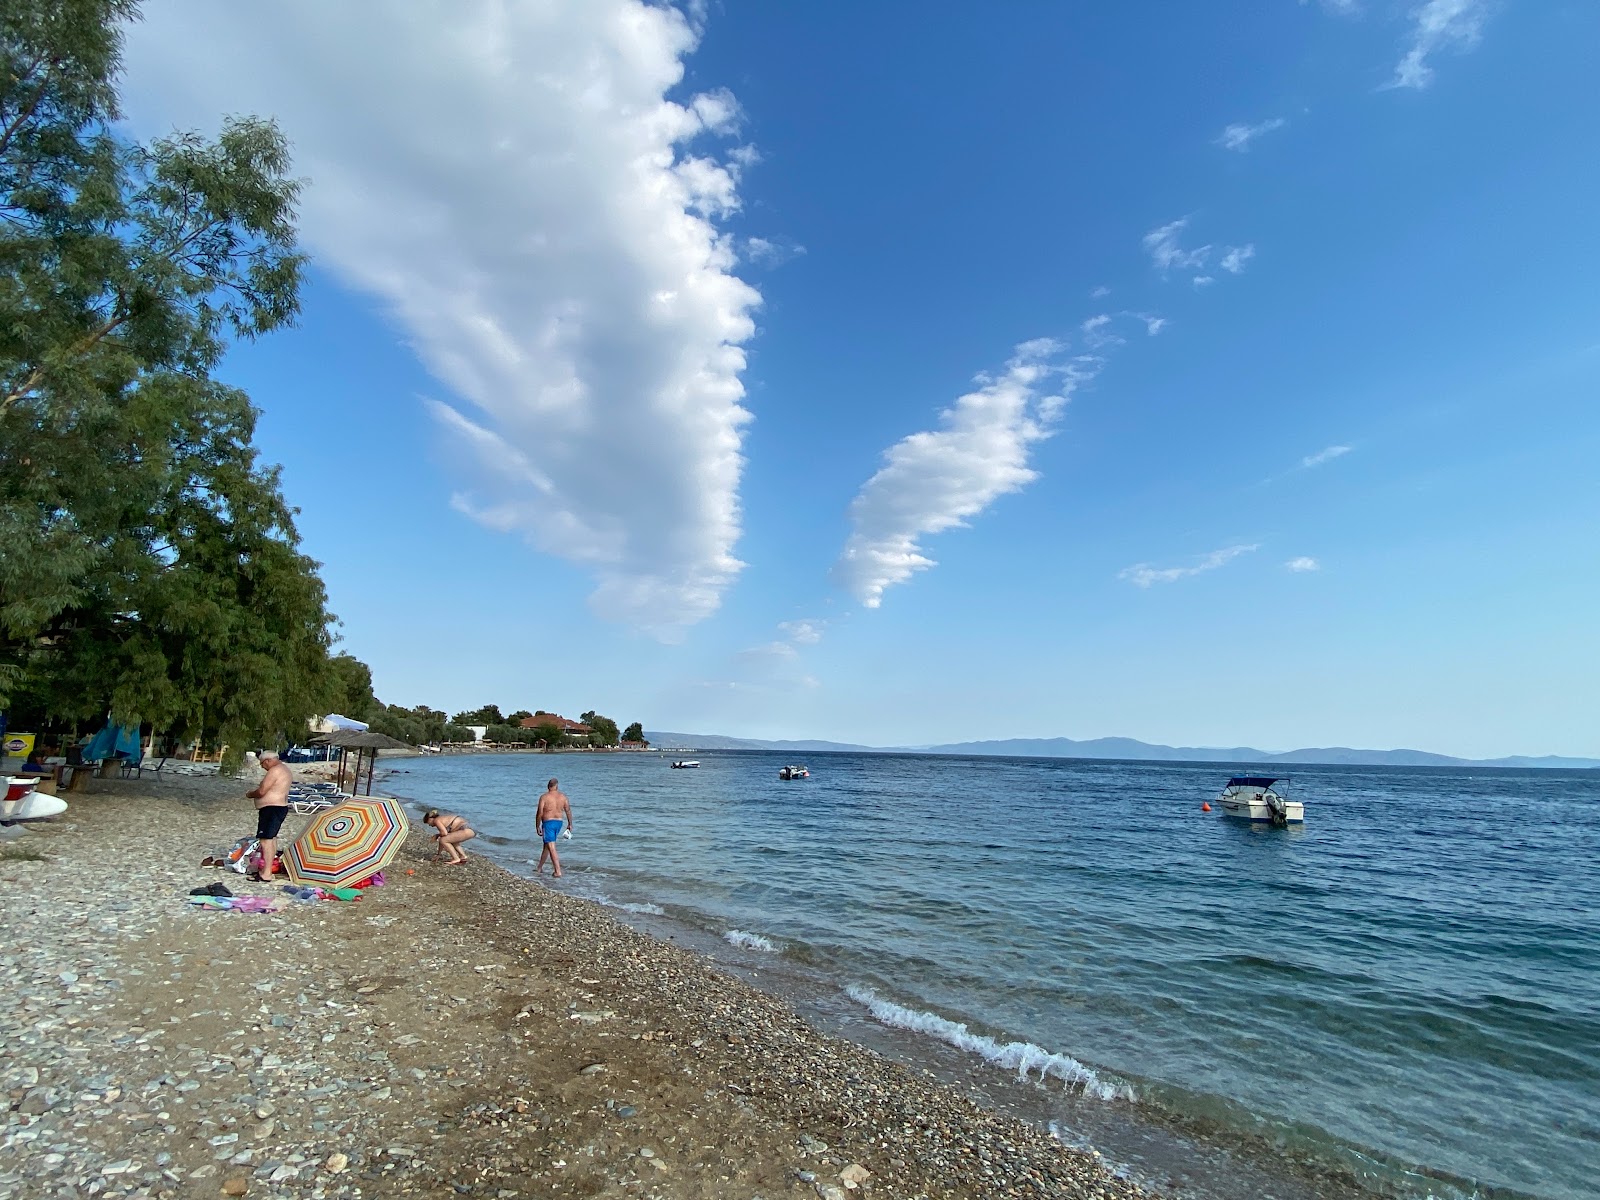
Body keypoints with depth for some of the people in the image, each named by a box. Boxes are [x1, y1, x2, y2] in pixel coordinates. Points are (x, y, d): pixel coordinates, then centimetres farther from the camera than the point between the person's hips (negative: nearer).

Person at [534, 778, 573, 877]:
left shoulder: (544, 797, -8)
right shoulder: (563, 796, 4)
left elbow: (539, 814, -10)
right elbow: (568, 811, 6)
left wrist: (538, 827, -1)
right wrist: (570, 824, 15)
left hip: (548, 823, -6)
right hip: (559, 822, 6)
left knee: (551, 848, -6)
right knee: (547, 845, 21)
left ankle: (558, 872, -12)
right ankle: (539, 867, 33)